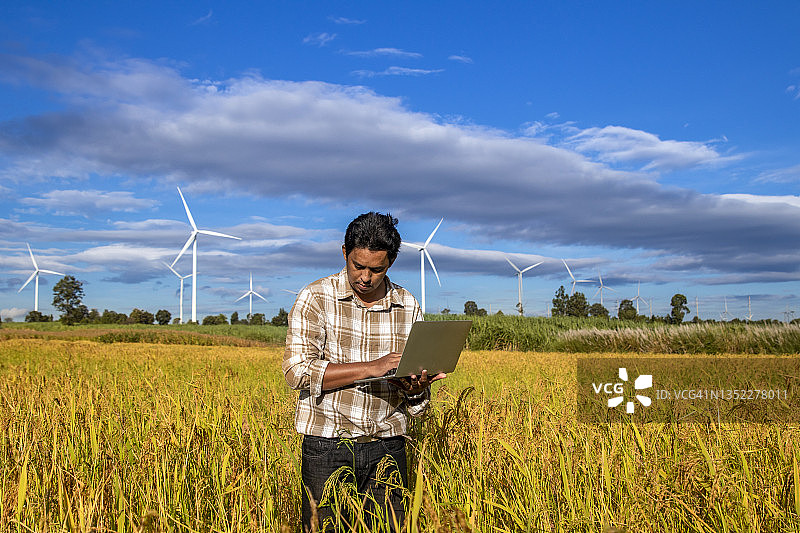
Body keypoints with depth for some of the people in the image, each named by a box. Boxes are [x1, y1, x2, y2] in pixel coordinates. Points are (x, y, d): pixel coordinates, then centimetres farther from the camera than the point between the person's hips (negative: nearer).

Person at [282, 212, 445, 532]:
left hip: (387, 446, 3)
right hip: (327, 444, -2)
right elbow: (297, 371, -14)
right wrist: (372, 367, -19)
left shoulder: (408, 308, 6)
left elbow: (417, 403, 12)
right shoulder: (316, 298, -4)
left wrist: (416, 388, -13)